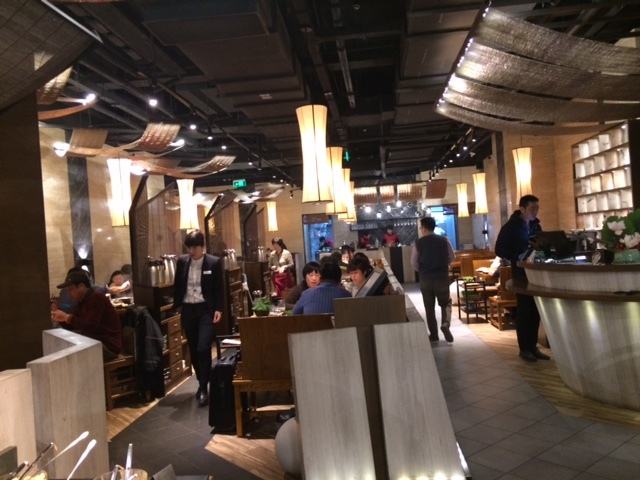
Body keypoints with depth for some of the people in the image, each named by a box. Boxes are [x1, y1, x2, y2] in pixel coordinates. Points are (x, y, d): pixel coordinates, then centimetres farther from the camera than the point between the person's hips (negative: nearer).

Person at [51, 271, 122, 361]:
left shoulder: (97, 298, -16)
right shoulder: (82, 301, 13)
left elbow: (90, 326, -26)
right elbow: (71, 327, 13)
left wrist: (67, 317, -21)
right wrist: (62, 319, -6)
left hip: (108, 345, -9)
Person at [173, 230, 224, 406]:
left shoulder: (214, 262, -6)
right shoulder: (182, 261, 4)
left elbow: (219, 289, -3)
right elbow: (177, 286, 11)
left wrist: (218, 309, -10)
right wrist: (176, 306, 5)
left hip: (206, 309, -4)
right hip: (188, 310, 4)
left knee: (203, 348, -13)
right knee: (193, 350, 11)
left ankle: (204, 388, -2)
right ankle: (201, 383, 29)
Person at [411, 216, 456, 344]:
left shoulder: (418, 243, -6)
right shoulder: (444, 240, -3)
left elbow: (414, 263, -1)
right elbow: (452, 258, 5)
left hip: (425, 279, 0)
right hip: (442, 277, 1)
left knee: (429, 307, 12)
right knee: (445, 303, 18)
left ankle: (433, 334, 16)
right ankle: (445, 324, -8)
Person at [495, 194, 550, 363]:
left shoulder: (536, 226, 11)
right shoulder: (510, 227, -7)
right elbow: (499, 250, -11)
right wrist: (519, 257, -21)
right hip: (521, 273, -5)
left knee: (535, 310, 6)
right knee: (523, 310, -1)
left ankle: (533, 346, 17)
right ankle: (524, 349, 8)